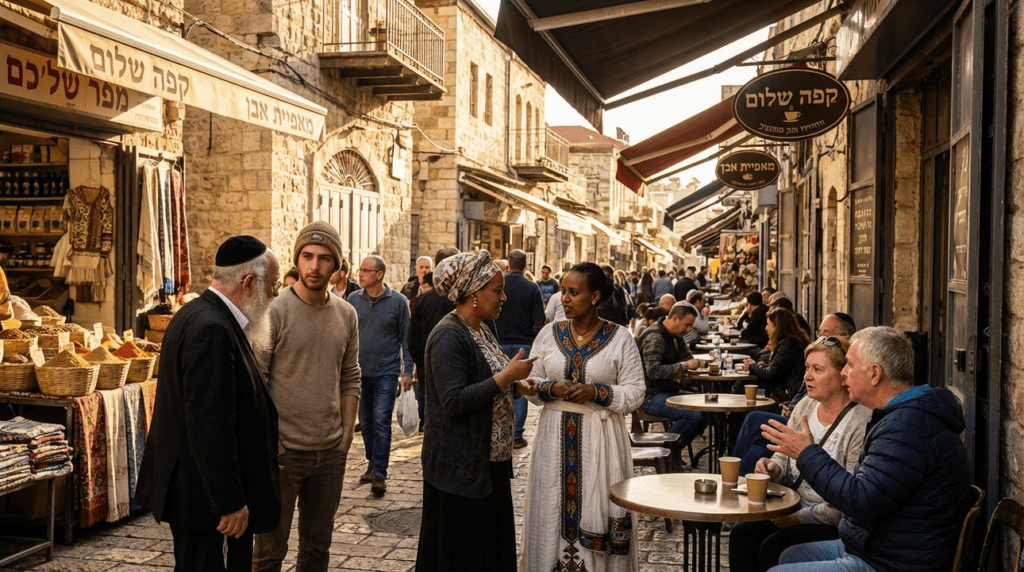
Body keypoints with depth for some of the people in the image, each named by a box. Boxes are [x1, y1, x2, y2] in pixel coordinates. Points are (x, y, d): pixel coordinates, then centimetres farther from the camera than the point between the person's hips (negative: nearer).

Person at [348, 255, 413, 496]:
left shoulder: (398, 301, -5)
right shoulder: (354, 299, 2)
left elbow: (406, 338, -1)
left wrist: (407, 370, -4)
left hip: (387, 372, -3)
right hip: (360, 371, 4)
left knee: (381, 422, -8)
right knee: (366, 422, 13)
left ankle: (379, 474, -6)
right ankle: (372, 463, 29)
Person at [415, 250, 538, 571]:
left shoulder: (481, 331, 11)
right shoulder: (449, 337, -18)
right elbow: (454, 401, -25)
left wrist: (515, 386, 3)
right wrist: (506, 376, -24)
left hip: (490, 461, 9)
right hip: (460, 468, -9)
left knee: (491, 545, 16)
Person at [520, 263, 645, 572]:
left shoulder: (619, 338, -3)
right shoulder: (549, 334, 4)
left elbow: (635, 392, -4)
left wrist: (596, 393, -18)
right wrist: (551, 389, -13)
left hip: (601, 438, -2)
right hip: (555, 436, 3)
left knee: (596, 511, 2)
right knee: (553, 511, 7)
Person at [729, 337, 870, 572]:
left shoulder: (861, 424, -20)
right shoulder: (806, 406, 5)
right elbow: (784, 455, 17)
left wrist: (800, 517, -18)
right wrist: (773, 467, -7)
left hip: (835, 525, -7)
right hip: (793, 508, 7)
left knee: (773, 547, -24)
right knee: (741, 534, -13)